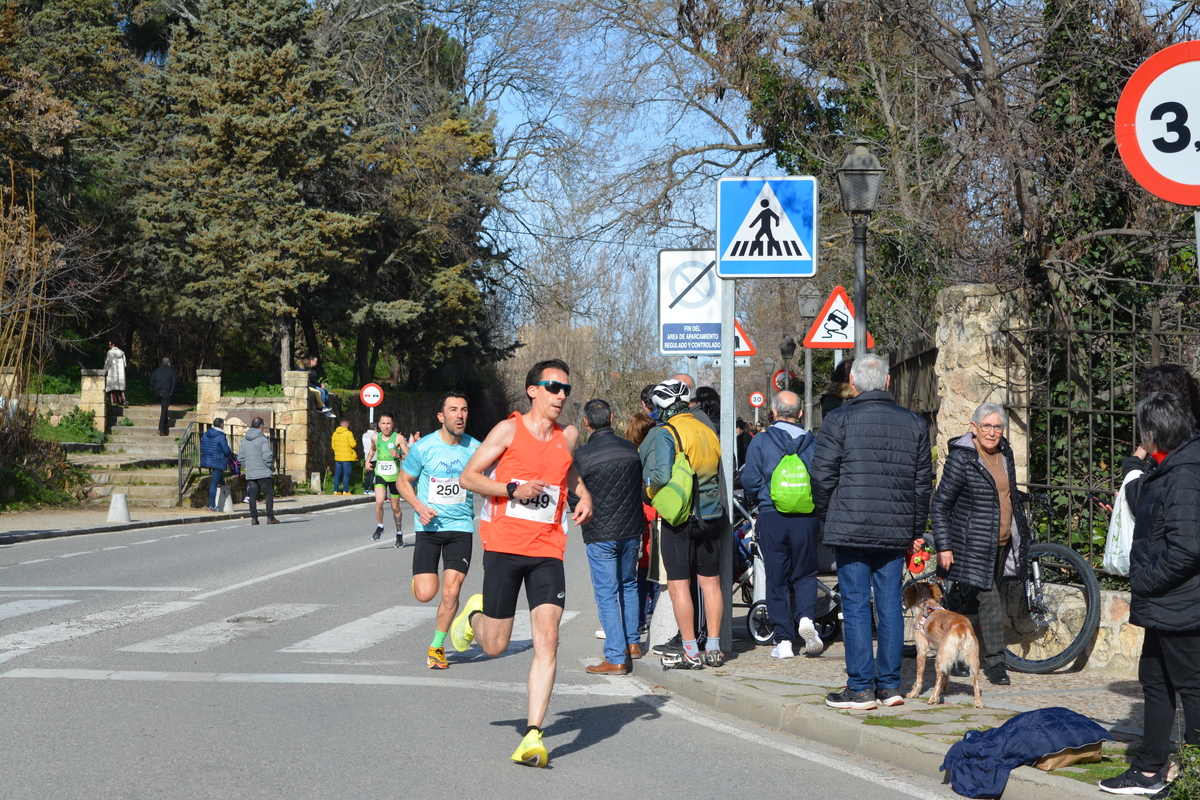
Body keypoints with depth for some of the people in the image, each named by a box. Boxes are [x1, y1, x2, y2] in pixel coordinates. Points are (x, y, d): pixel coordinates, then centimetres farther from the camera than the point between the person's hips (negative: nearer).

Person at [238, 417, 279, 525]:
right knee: (269, 493, 2)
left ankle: (253, 518, 7)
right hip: (263, 472, -5)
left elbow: (240, 457, 12)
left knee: (252, 495, 9)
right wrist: (271, 466, -2)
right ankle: (270, 517, -1)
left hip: (250, 473, 6)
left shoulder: (244, 439, 10)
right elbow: (266, 456, -17)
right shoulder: (263, 439, -9)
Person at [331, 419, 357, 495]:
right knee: (346, 475, -1)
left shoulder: (335, 433, 8)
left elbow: (332, 445, 13)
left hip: (337, 457, 5)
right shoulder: (348, 433, -11)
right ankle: (345, 491, -5)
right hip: (347, 457, -5)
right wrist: (354, 441, 7)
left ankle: (336, 491, 10)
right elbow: (352, 444, -14)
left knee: (337, 475, 9)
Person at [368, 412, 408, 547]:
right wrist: (368, 461, 11)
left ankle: (399, 534, 27)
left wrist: (399, 456, -27)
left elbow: (409, 456, -9)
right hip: (380, 475, 2)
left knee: (395, 507, 9)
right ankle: (379, 527, 1)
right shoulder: (376, 437, 4)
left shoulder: (398, 438, -7)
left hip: (395, 476, -2)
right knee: (379, 501, -22)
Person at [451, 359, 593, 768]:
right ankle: (475, 614, 42)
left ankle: (533, 736, -14)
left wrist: (583, 495, 13)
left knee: (547, 638, -14)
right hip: (503, 546, -3)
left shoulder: (568, 436, 10)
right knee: (495, 645, 4)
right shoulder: (509, 430, -3)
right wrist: (513, 489, -15)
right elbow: (468, 477, -3)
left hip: (547, 552, 3)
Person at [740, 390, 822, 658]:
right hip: (806, 518, 1)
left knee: (776, 578, 6)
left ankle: (783, 640, 4)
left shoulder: (760, 442, -4)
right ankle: (806, 617, -12)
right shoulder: (813, 443, 1)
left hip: (771, 516, -1)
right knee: (804, 574, 15)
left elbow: (750, 480, -6)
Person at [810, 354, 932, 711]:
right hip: (896, 533, 4)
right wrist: (916, 531, 19)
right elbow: (923, 482, 12)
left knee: (856, 605, -1)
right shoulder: (914, 424, 9)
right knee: (890, 605, 9)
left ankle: (860, 688, 0)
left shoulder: (839, 420, -5)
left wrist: (827, 517, 11)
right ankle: (889, 685, 12)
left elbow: (822, 477, -5)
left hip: (850, 530, -4)